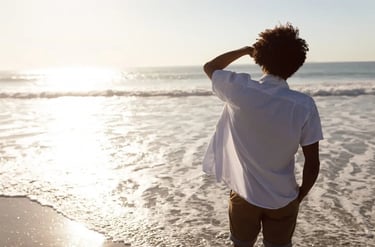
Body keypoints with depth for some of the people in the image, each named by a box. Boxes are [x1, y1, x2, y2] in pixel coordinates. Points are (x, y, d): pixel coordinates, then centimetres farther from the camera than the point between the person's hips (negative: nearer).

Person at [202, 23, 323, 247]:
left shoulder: (239, 90, -19)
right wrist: (301, 195, 4)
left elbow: (209, 67, 3)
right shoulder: (304, 105, -18)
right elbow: (313, 163, -13)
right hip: (283, 200, 0)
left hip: (244, 195, 0)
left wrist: (245, 50, 7)